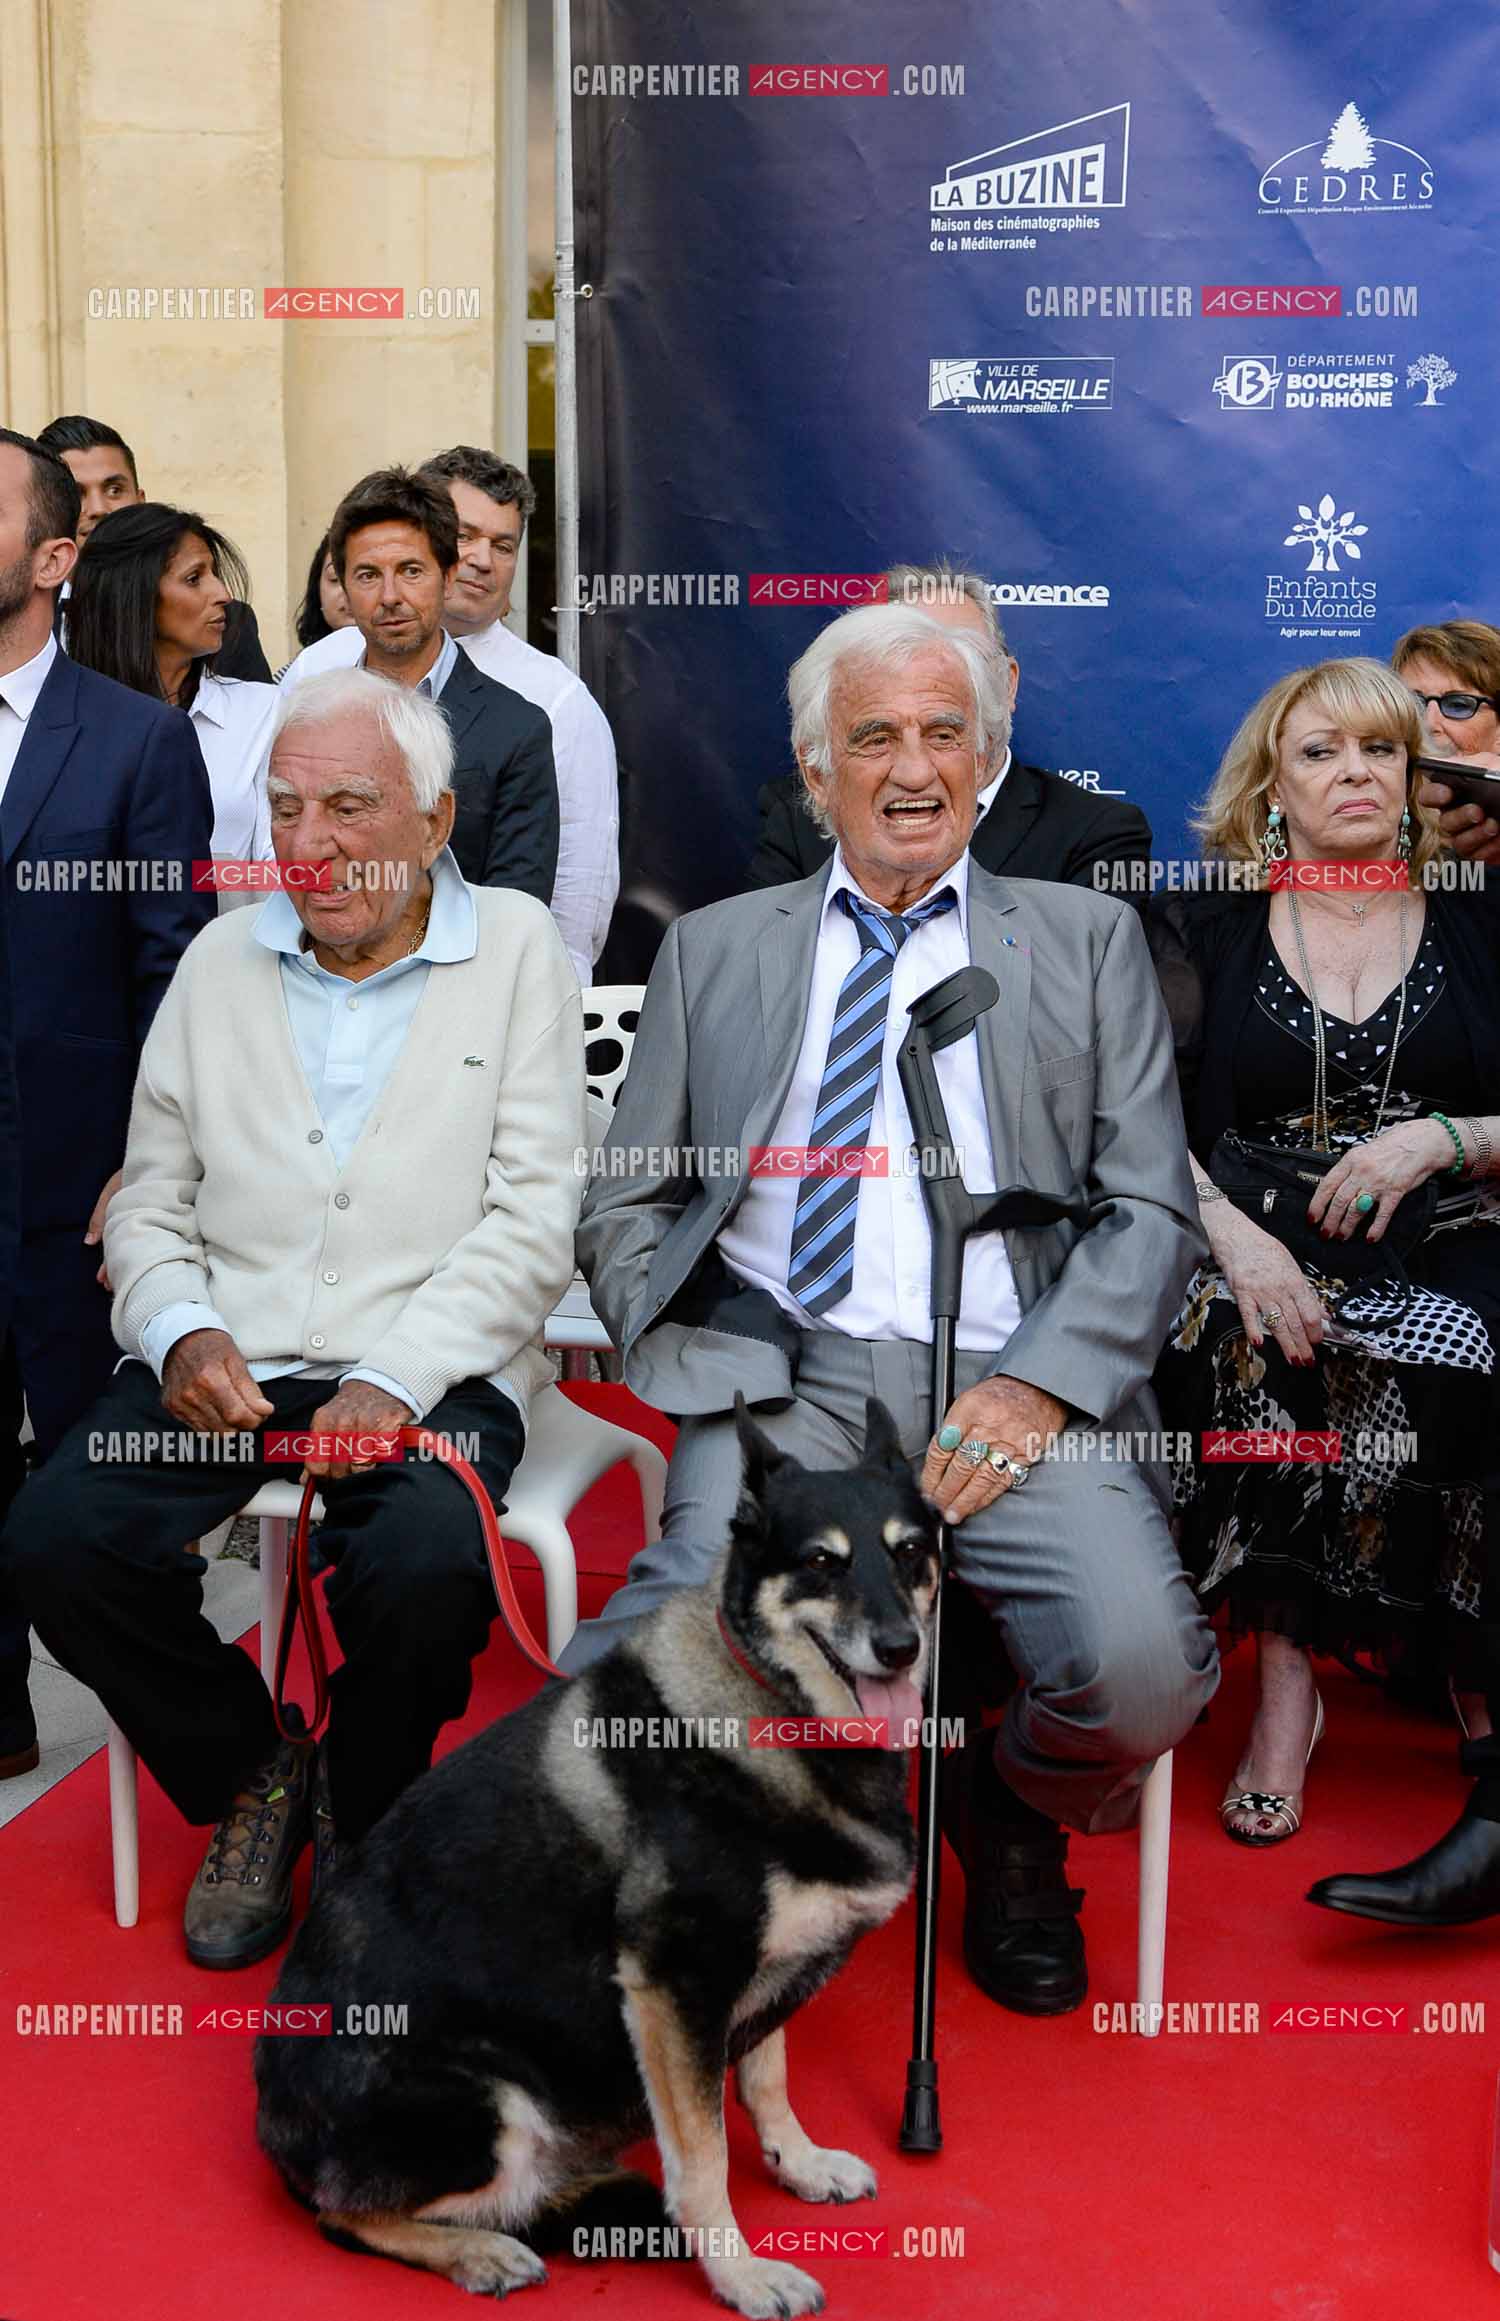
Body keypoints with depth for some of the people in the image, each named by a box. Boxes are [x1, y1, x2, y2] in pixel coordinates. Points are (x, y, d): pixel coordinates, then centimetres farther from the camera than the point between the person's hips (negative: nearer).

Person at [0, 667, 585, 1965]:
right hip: (226, 1359, 4)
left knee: (424, 1575, -32)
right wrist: (182, 1333, -7)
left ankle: (364, 1820, 4)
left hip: (432, 1367, -3)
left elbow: (534, 1220, -4)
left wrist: (393, 1381, -16)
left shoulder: (516, 950, 4)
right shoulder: (223, 962, 14)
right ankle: (253, 1777, 8)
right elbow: (152, 1199, 15)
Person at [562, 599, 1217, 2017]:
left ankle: (1012, 1818, 12)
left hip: (1016, 1384, 1)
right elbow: (622, 1207, 16)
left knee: (1144, 1669, -26)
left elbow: (1152, 1210, 8)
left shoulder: (1087, 941, 17)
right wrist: (685, 1363, -3)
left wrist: (1040, 1385, -8)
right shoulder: (714, 952, 19)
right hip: (784, 1374, 0)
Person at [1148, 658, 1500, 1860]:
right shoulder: (1208, 929, 10)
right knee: (1245, 1347, -32)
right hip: (1262, 1249, 0)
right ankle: (1288, 1671, -17)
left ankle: (1290, 1666, -13)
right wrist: (1232, 1233, -17)